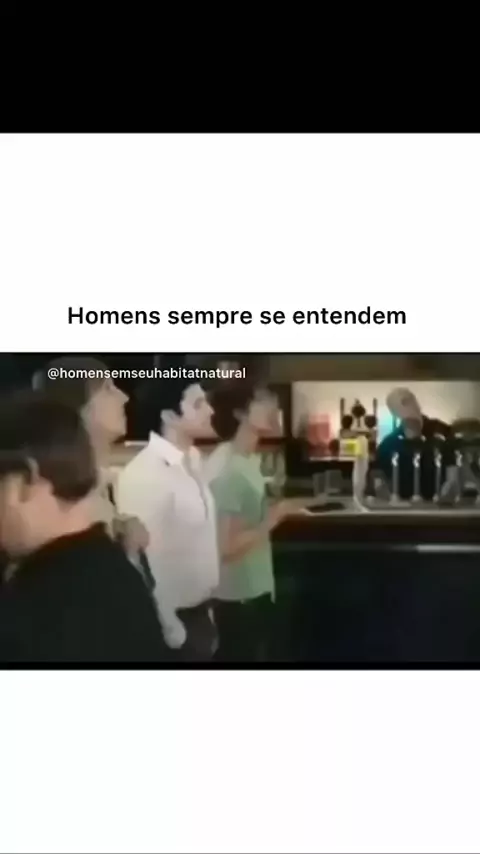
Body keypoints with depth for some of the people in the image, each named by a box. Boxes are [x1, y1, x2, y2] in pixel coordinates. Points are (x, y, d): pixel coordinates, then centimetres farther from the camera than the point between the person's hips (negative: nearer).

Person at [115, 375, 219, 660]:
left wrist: (206, 607, 13)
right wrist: (173, 633, -17)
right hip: (175, 621, -8)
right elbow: (147, 563, -23)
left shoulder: (193, 459, 4)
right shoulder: (145, 475, -23)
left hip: (199, 614, 8)